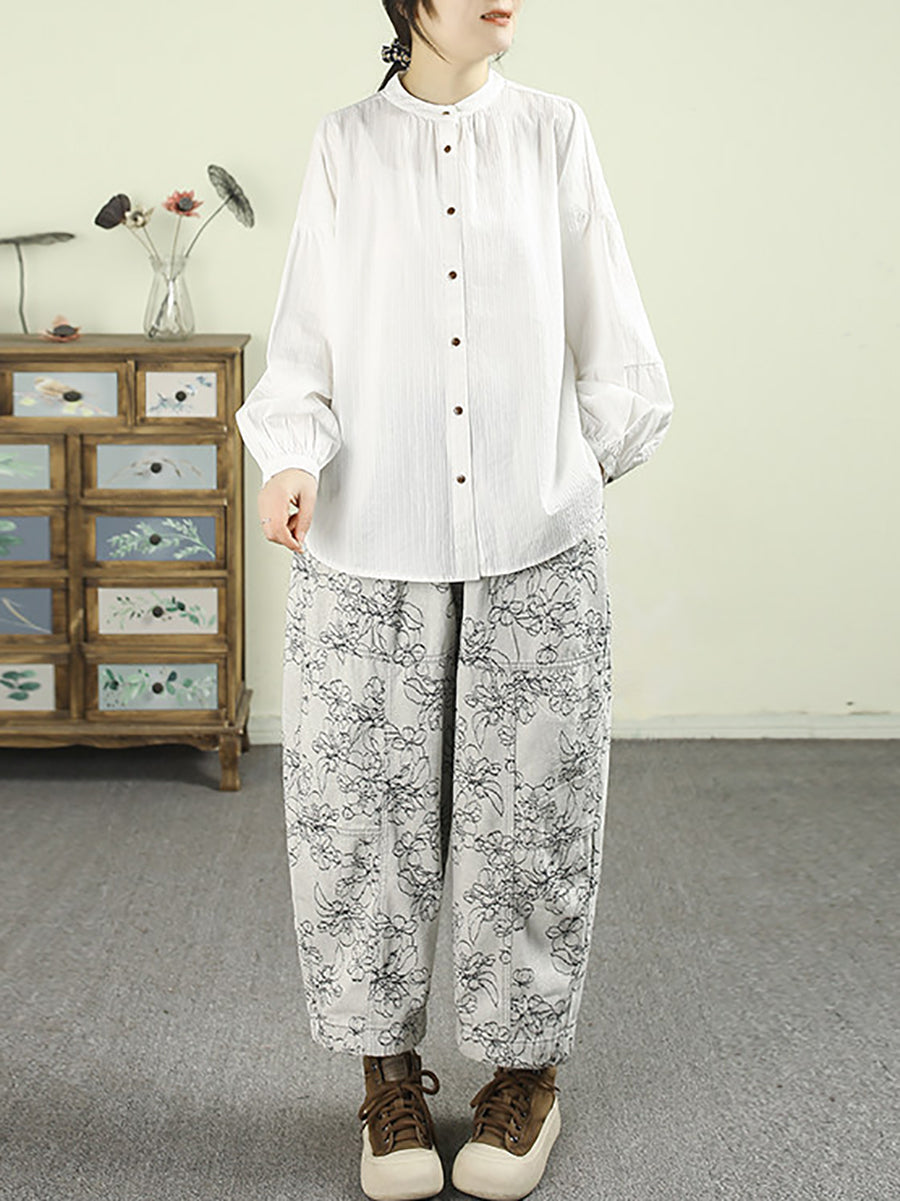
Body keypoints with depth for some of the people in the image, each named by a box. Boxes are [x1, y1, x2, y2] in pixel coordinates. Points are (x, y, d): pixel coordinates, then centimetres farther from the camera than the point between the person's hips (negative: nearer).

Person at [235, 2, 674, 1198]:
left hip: (537, 555, 0)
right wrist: (293, 458, -10)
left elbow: (608, 338, 11)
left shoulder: (555, 133, 5)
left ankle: (526, 1068, 24)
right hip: (367, 555, 0)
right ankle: (389, 1069, 22)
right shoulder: (345, 144, 5)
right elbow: (304, 339, 5)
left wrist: (589, 467, 15)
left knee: (530, 815, 6)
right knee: (360, 815, 4)